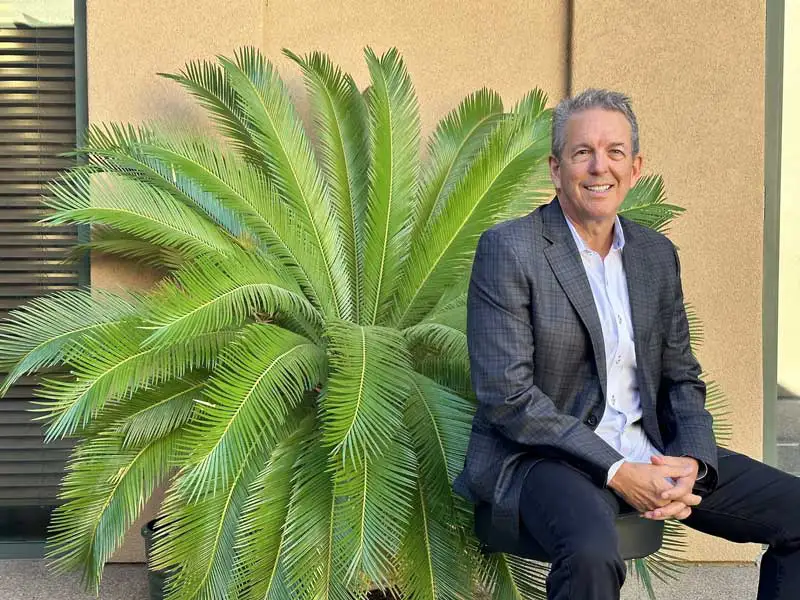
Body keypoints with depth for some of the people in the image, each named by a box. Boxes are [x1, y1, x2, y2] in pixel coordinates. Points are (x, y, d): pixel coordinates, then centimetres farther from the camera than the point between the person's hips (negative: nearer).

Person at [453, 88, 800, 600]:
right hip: (544, 456, -6)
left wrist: (692, 462, -7)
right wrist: (616, 473, -19)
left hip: (649, 452, 7)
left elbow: (682, 379, 14)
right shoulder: (509, 250, -8)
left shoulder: (658, 255, 11)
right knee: (592, 553, -37)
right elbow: (507, 395, -15)